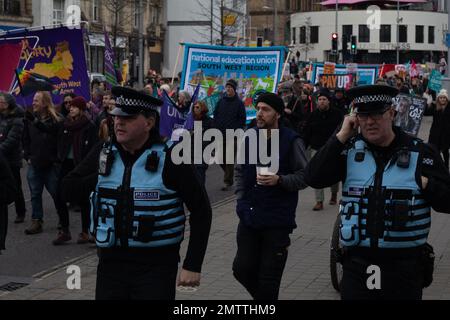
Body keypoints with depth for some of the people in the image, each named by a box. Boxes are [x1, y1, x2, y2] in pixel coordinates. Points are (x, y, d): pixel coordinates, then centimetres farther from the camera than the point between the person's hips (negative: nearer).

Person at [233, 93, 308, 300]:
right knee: (242, 268, 5)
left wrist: (279, 180, -21)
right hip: (249, 217, 5)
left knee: (268, 280, 0)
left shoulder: (291, 141, -10)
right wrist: (241, 199, 11)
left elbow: (305, 176, -7)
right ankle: (263, 297, 32)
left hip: (277, 220, -4)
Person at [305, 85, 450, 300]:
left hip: (405, 268, -1)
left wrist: (425, 184, -16)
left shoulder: (419, 153, -2)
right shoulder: (350, 150, 4)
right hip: (357, 266, 1)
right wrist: (341, 137, -11)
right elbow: (314, 178, -9)